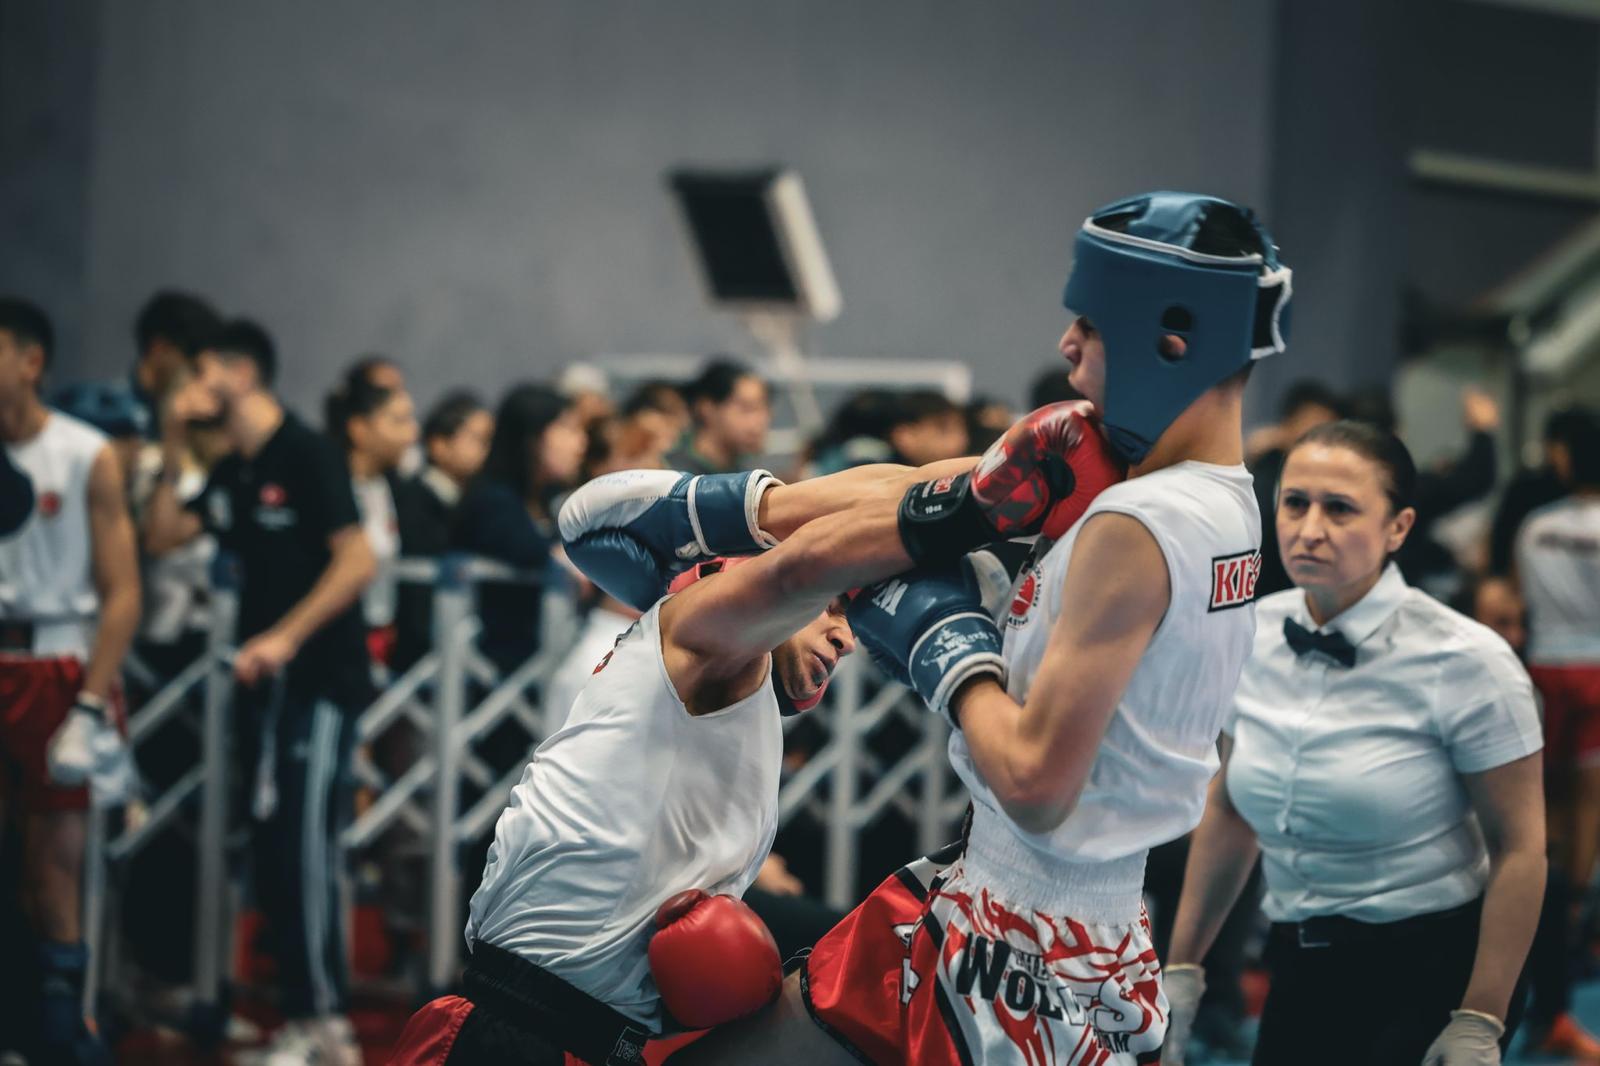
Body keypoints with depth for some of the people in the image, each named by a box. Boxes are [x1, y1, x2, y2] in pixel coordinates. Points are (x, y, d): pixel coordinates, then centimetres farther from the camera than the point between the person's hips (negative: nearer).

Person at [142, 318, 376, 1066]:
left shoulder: (306, 455, -9)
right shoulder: (233, 473, 14)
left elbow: (358, 560, -16)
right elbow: (160, 537, 13)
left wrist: (286, 637, -22)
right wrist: (172, 453, 5)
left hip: (319, 678, -8)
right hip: (262, 678, 8)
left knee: (303, 846, -12)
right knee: (270, 852, 7)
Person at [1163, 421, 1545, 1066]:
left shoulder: (1465, 661, -15)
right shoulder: (1250, 637, 0)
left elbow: (1519, 848, -13)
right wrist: (1182, 967, 11)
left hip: (1432, 978, -5)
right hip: (1302, 976, 5)